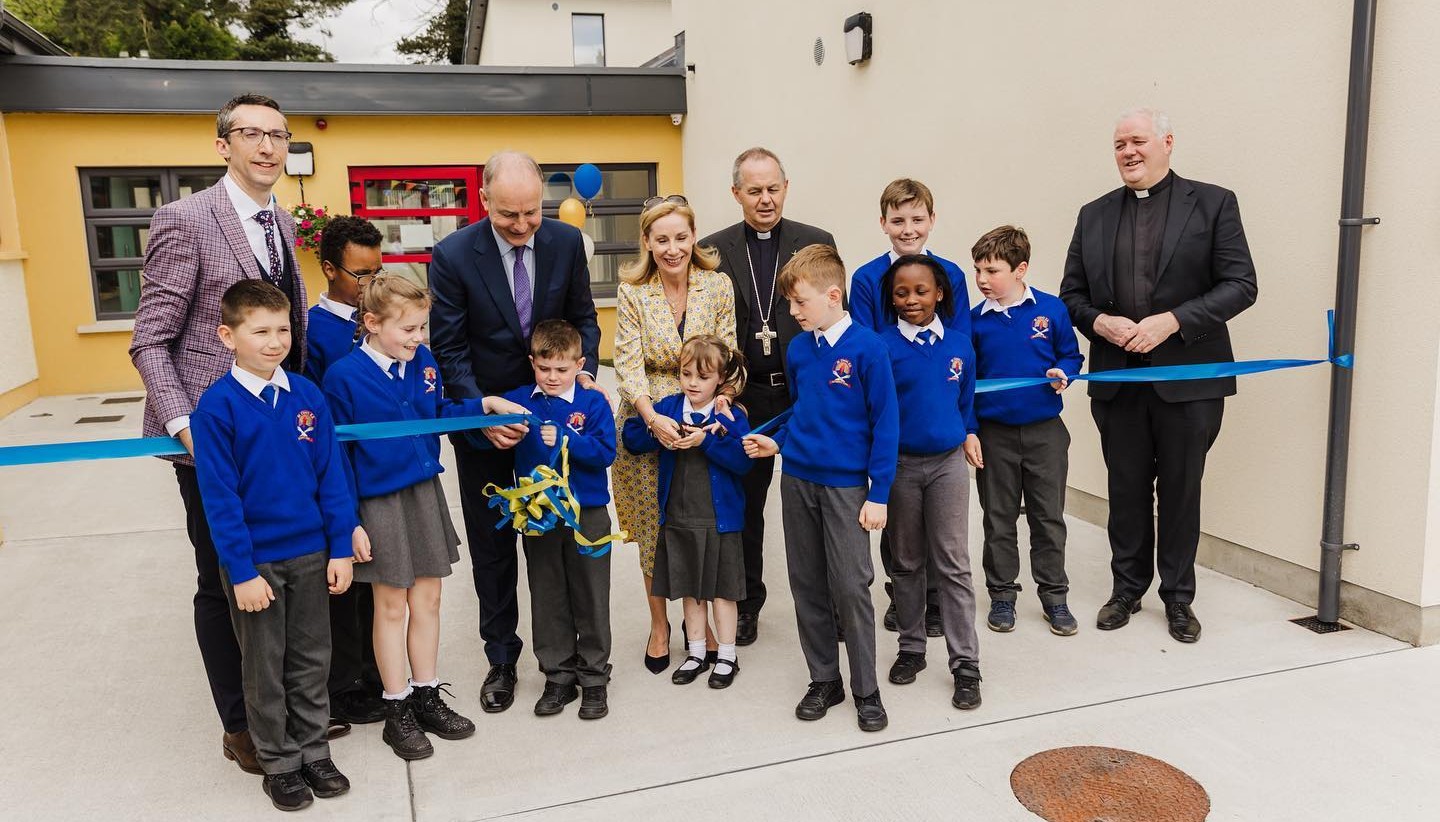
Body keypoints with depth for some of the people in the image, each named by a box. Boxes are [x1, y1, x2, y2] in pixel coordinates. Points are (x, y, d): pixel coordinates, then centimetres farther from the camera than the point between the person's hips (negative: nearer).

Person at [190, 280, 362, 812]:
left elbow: (331, 474, 0)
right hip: (254, 560, -3)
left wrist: (341, 548, -1)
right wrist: (241, 570, -14)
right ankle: (278, 762, 29)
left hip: (310, 554, 3)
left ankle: (314, 750, 33)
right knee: (265, 667, 12)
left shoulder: (308, 395, -3)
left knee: (311, 659, 15)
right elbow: (220, 496, -13)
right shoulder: (217, 406, -13)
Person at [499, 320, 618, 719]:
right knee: (548, 599, 12)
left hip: (588, 515, -2)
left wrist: (565, 440, -22)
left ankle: (594, 677, 22)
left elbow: (605, 452, -13)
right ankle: (558, 675, 26)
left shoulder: (593, 403, -5)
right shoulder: (518, 400, 1)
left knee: (591, 597, 8)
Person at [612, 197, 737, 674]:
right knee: (654, 529, 8)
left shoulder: (718, 286, -2)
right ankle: (659, 623, 27)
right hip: (648, 422, -1)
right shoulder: (632, 293, -6)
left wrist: (720, 400, -20)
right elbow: (629, 364, -11)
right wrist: (653, 418, -26)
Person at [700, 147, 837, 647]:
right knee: (744, 505, 12)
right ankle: (746, 602, 29)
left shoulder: (817, 243, 1)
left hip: (808, 394, -1)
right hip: (743, 399, 1)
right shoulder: (713, 250, 2)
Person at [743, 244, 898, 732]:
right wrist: (777, 442, 3)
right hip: (797, 478, 6)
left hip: (845, 485, -5)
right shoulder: (797, 349, 5)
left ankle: (866, 691, 16)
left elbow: (885, 423, -10)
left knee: (851, 588, -1)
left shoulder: (866, 347, -11)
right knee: (807, 586, 11)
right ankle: (823, 681, 26)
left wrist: (879, 494, -11)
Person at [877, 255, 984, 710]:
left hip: (948, 462, 1)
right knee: (907, 563, 13)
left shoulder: (959, 344, 1)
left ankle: (966, 664, 10)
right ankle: (911, 649, 28)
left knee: (954, 565, 2)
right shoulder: (882, 347, -7)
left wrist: (970, 432, 5)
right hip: (900, 464, -1)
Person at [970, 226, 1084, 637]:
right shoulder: (975, 320, -3)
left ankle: (1054, 595, 23)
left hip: (1045, 431, -1)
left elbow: (1071, 354, 6)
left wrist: (1063, 373, -16)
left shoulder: (1051, 309, -5)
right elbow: (966, 375, 5)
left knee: (1049, 517, 9)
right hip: (994, 433, 1)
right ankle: (1002, 595, 24)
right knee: (999, 519, 11)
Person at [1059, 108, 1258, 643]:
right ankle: (1127, 589, 28)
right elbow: (1071, 293, 11)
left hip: (1187, 376, -2)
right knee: (1126, 491, 12)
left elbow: (1241, 285, -6)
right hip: (1118, 378, 3)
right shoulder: (1094, 216, 10)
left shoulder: (1212, 204, 0)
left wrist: (1171, 321, -18)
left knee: (1181, 492, 8)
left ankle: (1178, 597, 24)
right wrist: (1099, 322, -10)